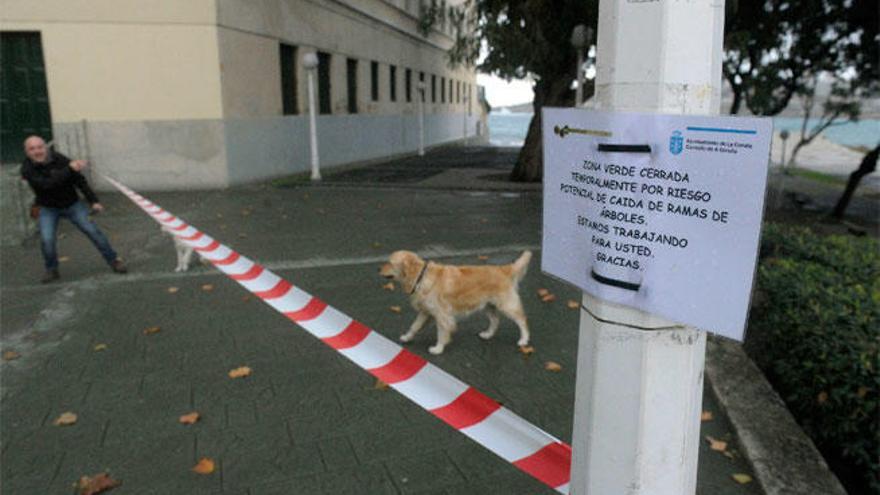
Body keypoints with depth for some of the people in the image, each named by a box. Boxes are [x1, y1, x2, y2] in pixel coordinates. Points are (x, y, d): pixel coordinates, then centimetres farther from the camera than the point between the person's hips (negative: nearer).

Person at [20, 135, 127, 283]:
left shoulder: (59, 159, -15)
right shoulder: (27, 169, -18)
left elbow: (79, 180, -8)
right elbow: (46, 184, -35)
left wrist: (93, 201, -11)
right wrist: (69, 169, -42)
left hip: (72, 204, 1)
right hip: (48, 209, -1)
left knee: (92, 230, -7)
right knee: (46, 239, -16)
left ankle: (113, 261, 6)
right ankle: (51, 270, 8)